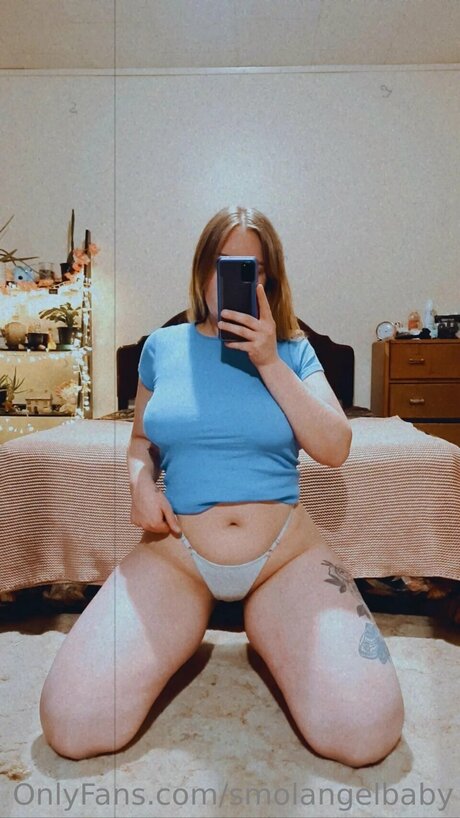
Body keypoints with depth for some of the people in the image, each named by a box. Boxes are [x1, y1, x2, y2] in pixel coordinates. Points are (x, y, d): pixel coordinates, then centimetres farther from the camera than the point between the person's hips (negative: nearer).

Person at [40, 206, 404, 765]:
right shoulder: (162, 347, 7)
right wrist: (140, 481, -5)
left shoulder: (292, 351, 4)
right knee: (73, 728, -16)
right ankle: (182, 631, 13)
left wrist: (269, 363, -13)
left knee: (365, 734, -19)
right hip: (176, 553, 1)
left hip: (286, 553, 0)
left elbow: (335, 450, -7)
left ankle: (264, 626, 10)